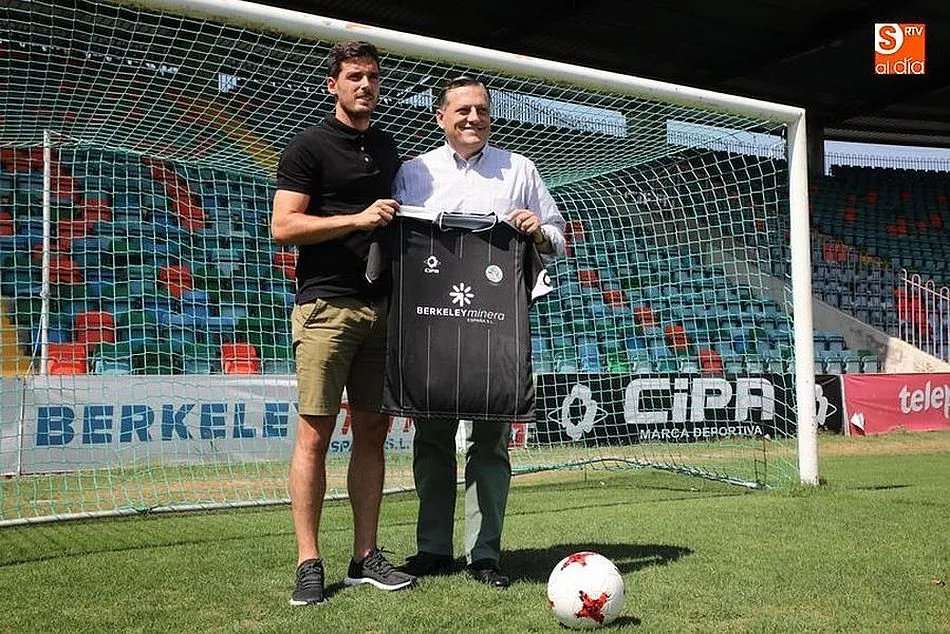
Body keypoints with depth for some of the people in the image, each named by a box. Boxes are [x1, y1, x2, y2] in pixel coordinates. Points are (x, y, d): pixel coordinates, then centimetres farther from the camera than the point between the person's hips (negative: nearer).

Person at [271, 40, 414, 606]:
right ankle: (309, 564, 0)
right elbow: (284, 226, -9)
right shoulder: (310, 146, -1)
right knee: (315, 433, -6)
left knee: (372, 431, 7)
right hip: (327, 305, -6)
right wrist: (358, 218, -14)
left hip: (380, 305, 6)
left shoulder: (387, 147, 19)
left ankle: (366, 556, 14)